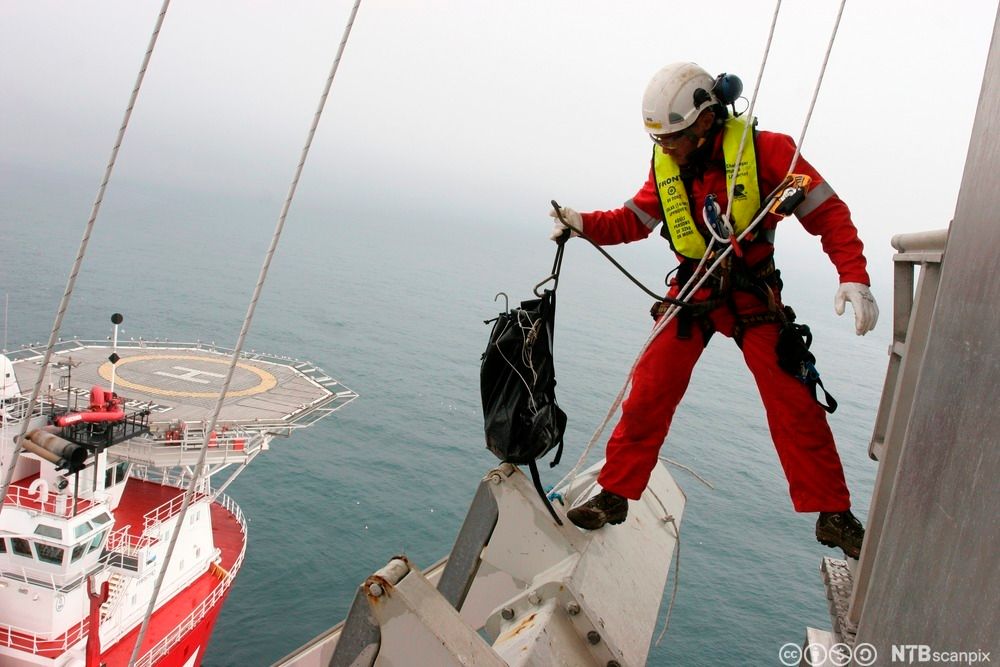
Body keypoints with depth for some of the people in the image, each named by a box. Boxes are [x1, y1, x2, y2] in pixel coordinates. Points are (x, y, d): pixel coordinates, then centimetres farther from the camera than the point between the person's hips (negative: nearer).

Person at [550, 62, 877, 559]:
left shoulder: (765, 150, -14)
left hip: (753, 297, -2)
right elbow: (635, 220, 8)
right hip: (692, 293, 3)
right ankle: (614, 495, 10)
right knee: (648, 395, -3)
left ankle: (833, 515, 14)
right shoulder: (665, 165, -3)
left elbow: (829, 214, -11)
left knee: (795, 406, -3)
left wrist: (853, 278, -23)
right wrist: (583, 223, -10)